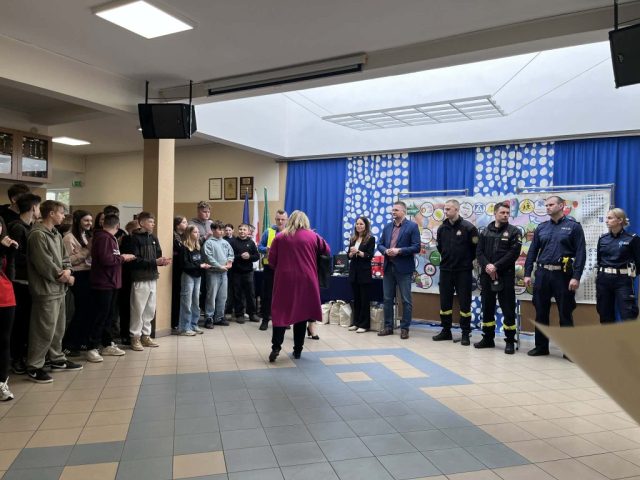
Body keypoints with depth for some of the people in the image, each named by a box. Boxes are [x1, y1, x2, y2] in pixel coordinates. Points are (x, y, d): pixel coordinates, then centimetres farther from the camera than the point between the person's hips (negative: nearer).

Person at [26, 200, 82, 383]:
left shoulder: (56, 235, 15)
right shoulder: (38, 235, -15)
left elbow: (64, 258, 15)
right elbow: (43, 264, -20)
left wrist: (67, 271, -5)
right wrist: (61, 275, -10)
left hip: (59, 288, 10)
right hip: (46, 290, -10)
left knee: (58, 327, 18)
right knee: (44, 330, -5)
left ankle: (57, 359, 31)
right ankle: (34, 367, 5)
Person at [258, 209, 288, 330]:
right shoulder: (268, 232, 3)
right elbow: (260, 247, 4)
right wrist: (267, 249, -15)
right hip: (270, 267, 0)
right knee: (267, 294, 4)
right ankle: (265, 319, 14)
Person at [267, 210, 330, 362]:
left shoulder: (280, 237, 3)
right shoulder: (312, 236, 2)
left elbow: (271, 261, 3)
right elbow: (327, 251, 12)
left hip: (284, 280, 0)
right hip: (306, 281, 0)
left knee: (281, 313, 7)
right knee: (302, 313, 10)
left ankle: (276, 347, -4)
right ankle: (298, 350, 15)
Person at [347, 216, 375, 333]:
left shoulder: (371, 239, -4)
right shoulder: (353, 239, 11)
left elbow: (370, 256, -11)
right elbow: (348, 255, 10)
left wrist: (358, 252, -21)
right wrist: (352, 253, -12)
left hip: (364, 272, -5)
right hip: (353, 271, 5)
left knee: (364, 299, 1)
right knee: (356, 298, 11)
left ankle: (364, 324, 6)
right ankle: (356, 322, 18)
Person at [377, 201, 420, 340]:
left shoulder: (412, 226, -4)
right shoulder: (387, 226, 12)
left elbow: (416, 247, -10)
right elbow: (380, 245, 13)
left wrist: (399, 251, -18)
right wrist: (386, 251, -8)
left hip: (403, 268, -5)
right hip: (388, 267, 5)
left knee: (406, 300, 2)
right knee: (387, 299, 10)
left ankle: (404, 328, 12)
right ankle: (388, 326, 20)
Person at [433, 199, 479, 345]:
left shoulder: (468, 227, -9)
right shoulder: (442, 228, 5)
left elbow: (476, 247, -3)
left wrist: (468, 260, 4)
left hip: (463, 271, -4)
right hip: (446, 270, 4)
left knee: (464, 302, 1)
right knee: (445, 301, 9)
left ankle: (466, 333, 10)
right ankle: (446, 330, 21)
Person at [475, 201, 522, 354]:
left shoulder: (514, 232, 0)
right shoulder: (485, 232, 11)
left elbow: (513, 253, -10)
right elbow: (479, 252, 4)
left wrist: (496, 267, -17)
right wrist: (487, 266, -14)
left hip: (505, 276, -4)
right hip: (486, 275, 4)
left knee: (508, 310, -1)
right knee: (487, 308, 11)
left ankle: (510, 341, 9)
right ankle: (488, 338, 23)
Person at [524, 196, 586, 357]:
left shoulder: (574, 226, 0)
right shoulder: (541, 227, 11)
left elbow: (580, 253, -6)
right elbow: (532, 252, 11)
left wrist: (576, 277, -13)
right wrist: (527, 274, 4)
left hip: (563, 275, -4)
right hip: (542, 274, 4)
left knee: (565, 313, 4)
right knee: (541, 313, 9)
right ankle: (541, 346, 20)